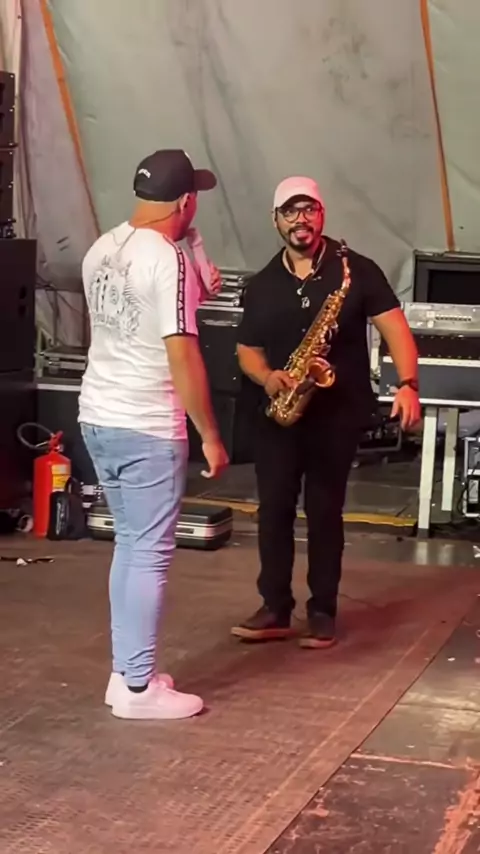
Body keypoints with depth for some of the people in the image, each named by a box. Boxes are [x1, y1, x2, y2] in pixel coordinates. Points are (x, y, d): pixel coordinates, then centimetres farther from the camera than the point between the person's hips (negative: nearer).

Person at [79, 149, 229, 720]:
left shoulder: (101, 250, 10)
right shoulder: (168, 261, -17)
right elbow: (182, 356, -20)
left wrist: (197, 285, 17)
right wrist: (210, 435, -12)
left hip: (97, 416, 9)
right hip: (147, 428, -9)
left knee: (130, 545, 17)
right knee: (150, 554, 0)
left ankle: (126, 673, 22)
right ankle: (138, 688, 5)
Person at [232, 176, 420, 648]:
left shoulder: (356, 270, -3)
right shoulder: (261, 286, 7)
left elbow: (394, 327, -8)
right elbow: (247, 350, 11)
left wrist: (407, 384, -22)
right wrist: (266, 377, -11)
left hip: (337, 413, -3)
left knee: (324, 511, 2)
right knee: (273, 509, 2)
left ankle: (322, 612, 13)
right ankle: (275, 609, 12)